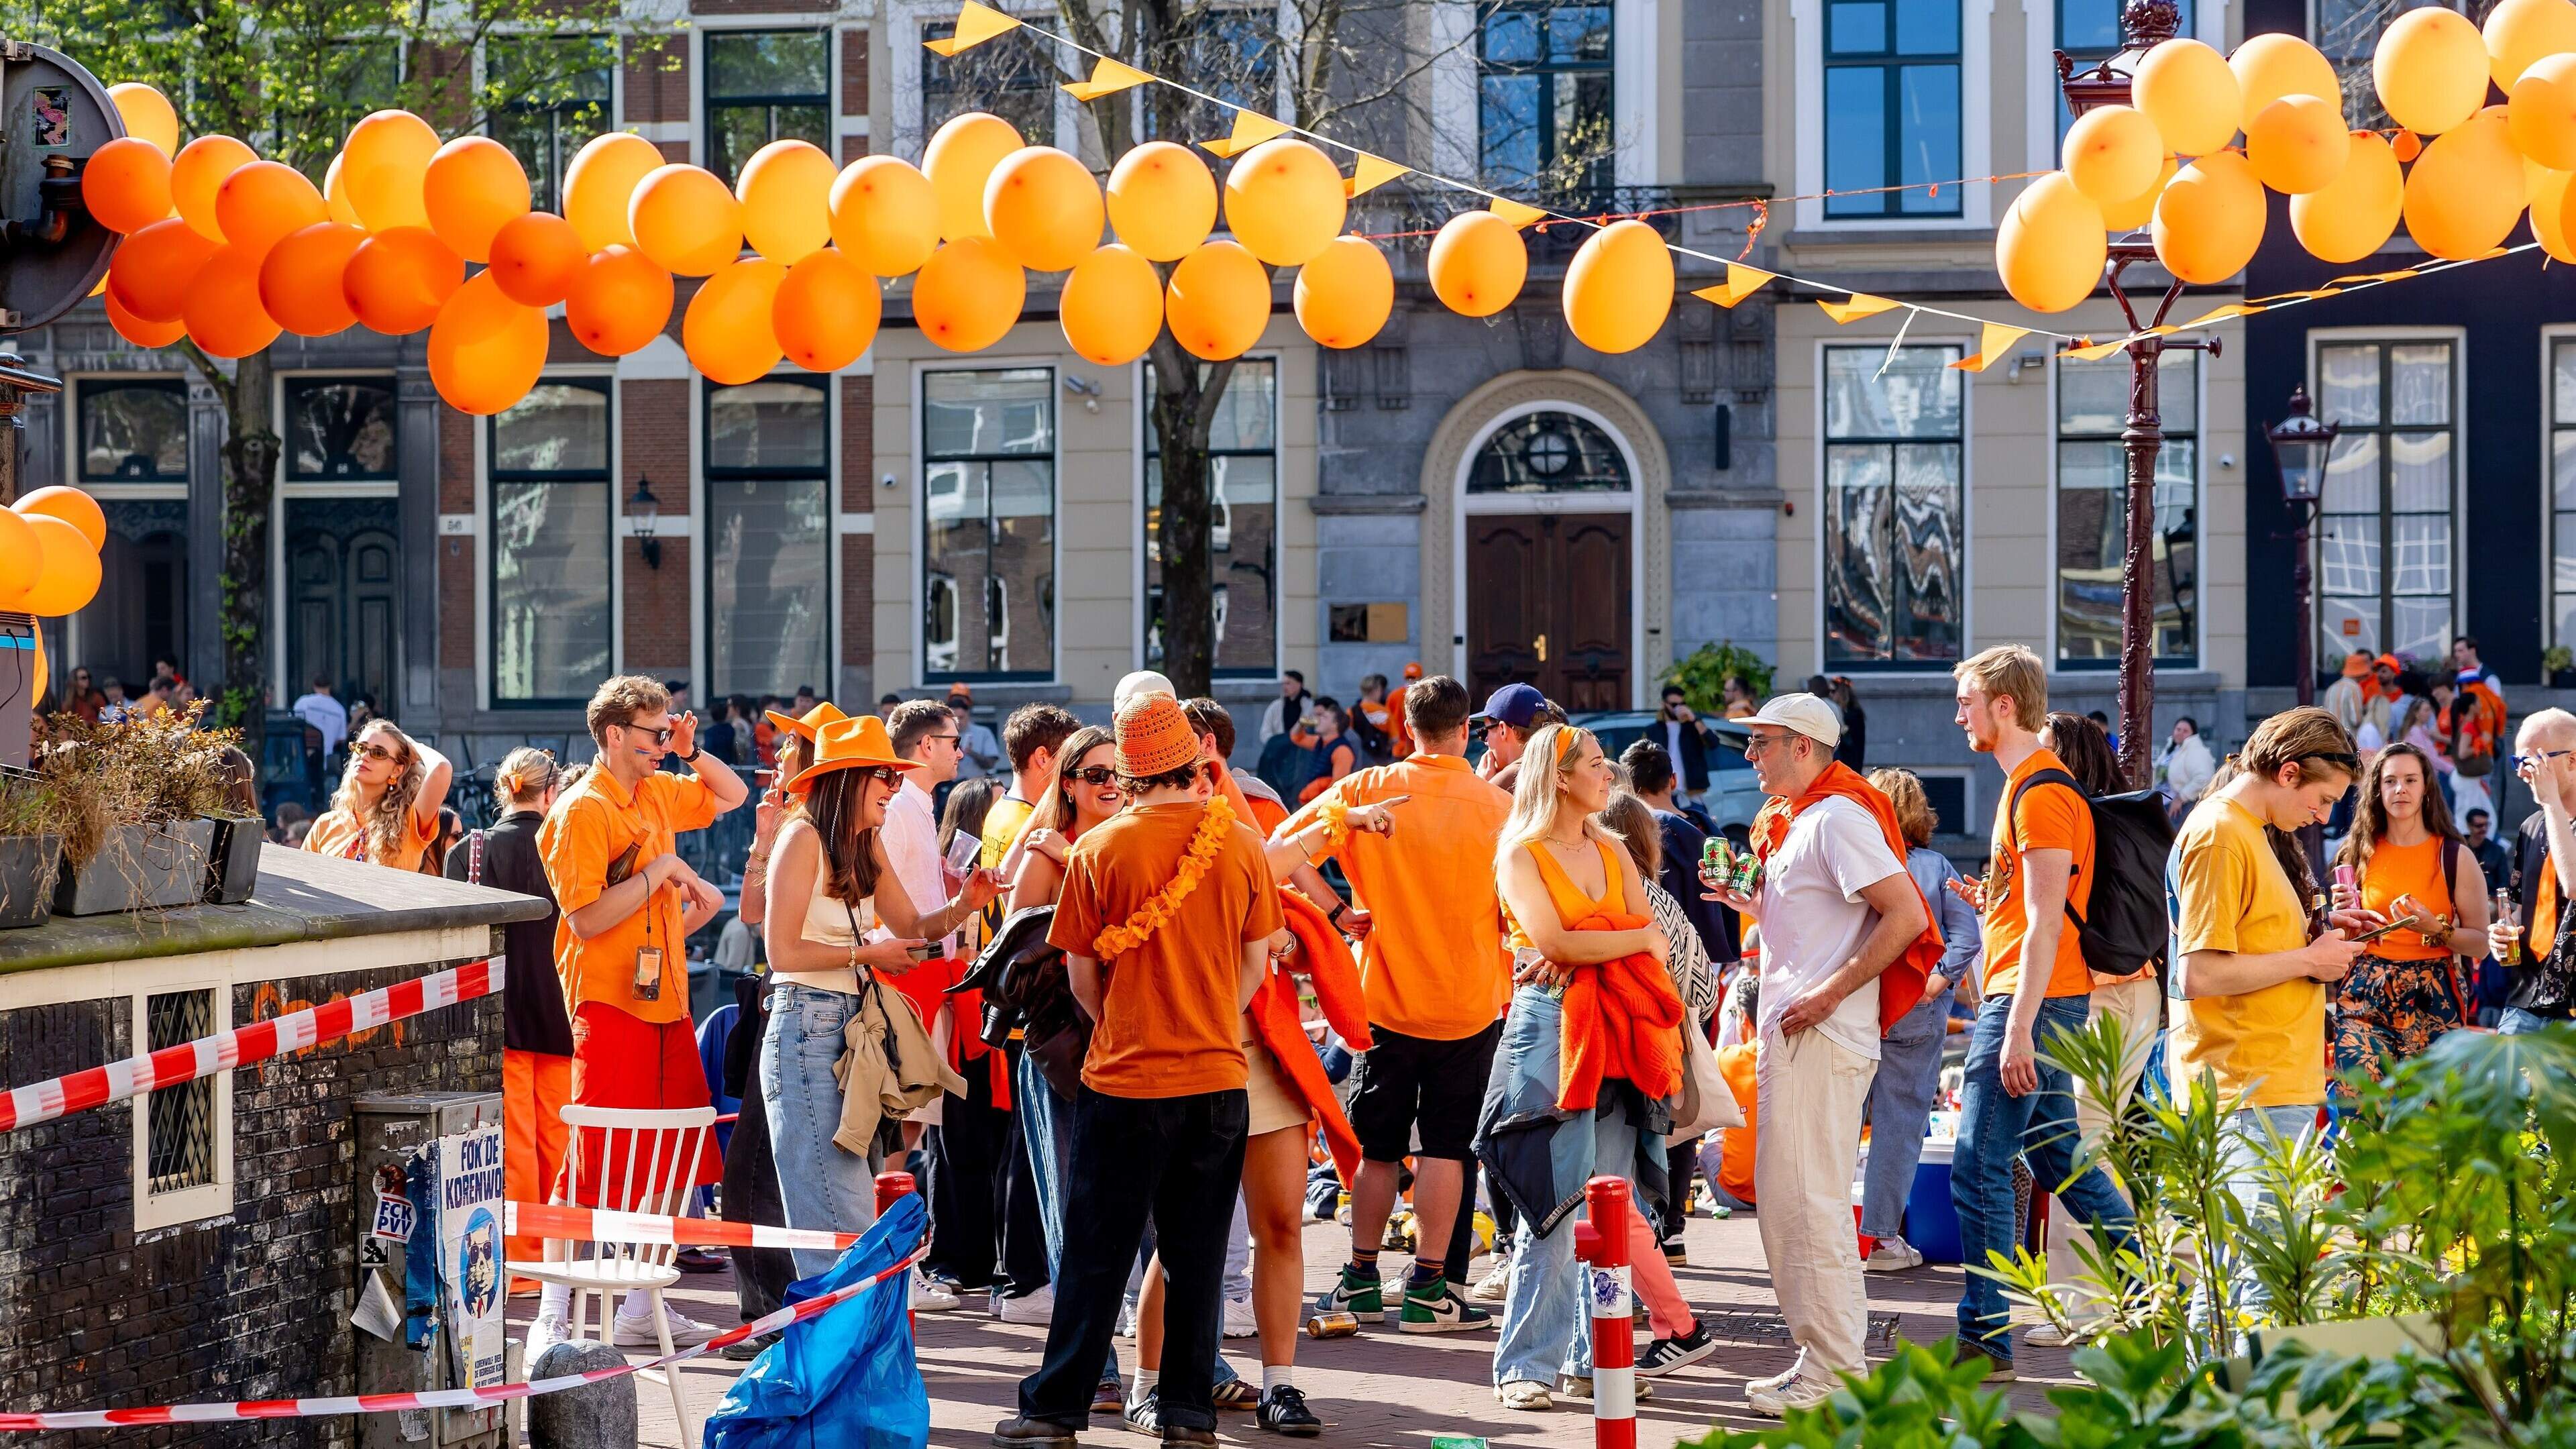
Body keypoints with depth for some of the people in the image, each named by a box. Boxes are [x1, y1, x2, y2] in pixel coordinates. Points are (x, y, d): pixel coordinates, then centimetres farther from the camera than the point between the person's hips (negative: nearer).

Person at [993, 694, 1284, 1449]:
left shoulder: (1099, 848, -8)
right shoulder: (1240, 844, -1)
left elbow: (1082, 974, 0)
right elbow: (1255, 964, 6)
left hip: (1126, 1077, -2)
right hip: (1219, 1076, 2)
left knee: (1097, 1252, 5)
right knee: (1197, 1255, 10)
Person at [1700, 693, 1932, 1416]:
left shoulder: (1839, 818, -13)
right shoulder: (1794, 821, 19)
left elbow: (1906, 915, -21)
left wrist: (1829, 994, -22)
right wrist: (1746, 899, 13)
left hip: (1822, 1038, -11)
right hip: (1791, 1035, 11)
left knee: (1806, 1201, -9)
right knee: (1785, 1200, 14)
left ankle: (1837, 1376, -5)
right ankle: (1821, 1361, 20)